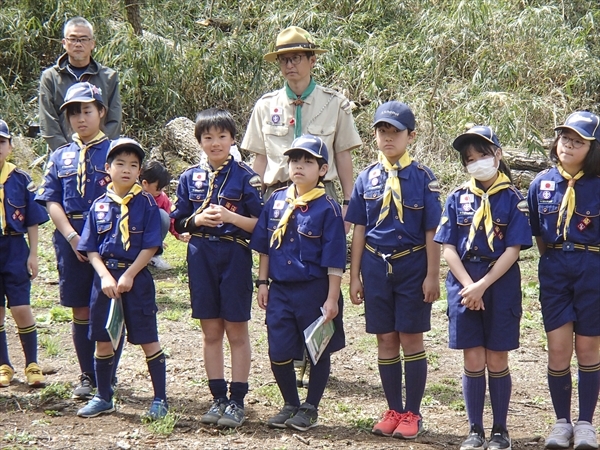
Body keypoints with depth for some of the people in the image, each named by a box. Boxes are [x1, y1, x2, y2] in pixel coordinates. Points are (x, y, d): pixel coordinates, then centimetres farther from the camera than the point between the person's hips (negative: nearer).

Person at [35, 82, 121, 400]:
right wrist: (73, 237, -10)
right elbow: (51, 201, 3)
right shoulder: (61, 157, 10)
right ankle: (87, 376, 16)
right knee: (81, 310, 7)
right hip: (71, 240, 3)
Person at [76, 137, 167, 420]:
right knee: (103, 340, 9)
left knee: (148, 340, 0)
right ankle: (103, 398, 22)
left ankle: (160, 399, 8)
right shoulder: (99, 205, 5)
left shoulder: (146, 203, -4)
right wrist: (105, 276, -10)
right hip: (105, 278, 3)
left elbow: (151, 246, -8)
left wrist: (128, 276, -15)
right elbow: (91, 249, 4)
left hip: (137, 278, -3)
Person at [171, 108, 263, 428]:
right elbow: (178, 223, 10)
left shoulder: (244, 176, -4)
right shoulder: (190, 178, 7)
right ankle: (218, 398, 16)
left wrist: (230, 216, -21)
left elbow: (259, 224, -6)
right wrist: (197, 220, -9)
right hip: (201, 257, 3)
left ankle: (237, 401, 7)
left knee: (236, 331, 2)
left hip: (234, 257, -3)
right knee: (210, 332, 8)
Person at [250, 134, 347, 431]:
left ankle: (310, 409, 23)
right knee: (278, 353, 6)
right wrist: (262, 283, 6)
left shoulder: (327, 208, -9)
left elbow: (334, 260, -10)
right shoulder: (276, 201, 5)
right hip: (280, 290, 4)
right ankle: (290, 405, 25)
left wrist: (332, 298, -12)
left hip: (314, 291, -4)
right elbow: (264, 247, 11)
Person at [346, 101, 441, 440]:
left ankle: (412, 414, 11)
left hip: (412, 266, -3)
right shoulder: (367, 178, 4)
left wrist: (432, 276, -9)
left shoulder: (422, 178, -4)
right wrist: (355, 276, 6)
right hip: (376, 267, 3)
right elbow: (359, 230, 8)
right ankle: (393, 410, 18)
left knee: (411, 338, 2)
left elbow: (432, 231, -5)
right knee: (386, 339, 8)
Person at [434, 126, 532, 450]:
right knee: (473, 361, 4)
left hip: (501, 285, -2)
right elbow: (448, 247, 1)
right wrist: (469, 286, -10)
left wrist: (483, 286, -14)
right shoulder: (458, 198, 5)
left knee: (497, 361, 3)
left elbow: (513, 250, -7)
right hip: (464, 285, 2)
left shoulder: (512, 199, -2)